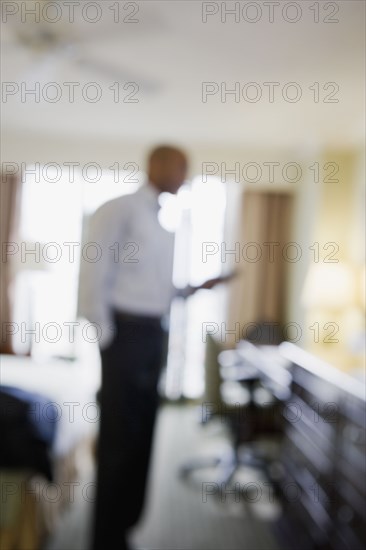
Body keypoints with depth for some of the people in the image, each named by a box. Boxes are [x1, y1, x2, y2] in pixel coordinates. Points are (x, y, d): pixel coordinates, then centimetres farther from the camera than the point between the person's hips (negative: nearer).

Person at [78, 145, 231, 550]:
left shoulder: (162, 224, 18)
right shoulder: (119, 209, -8)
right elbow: (93, 277, -14)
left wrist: (196, 288, 9)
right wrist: (108, 338, -15)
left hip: (153, 334, 8)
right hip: (127, 333, -8)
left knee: (140, 436, 15)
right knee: (119, 438, -2)